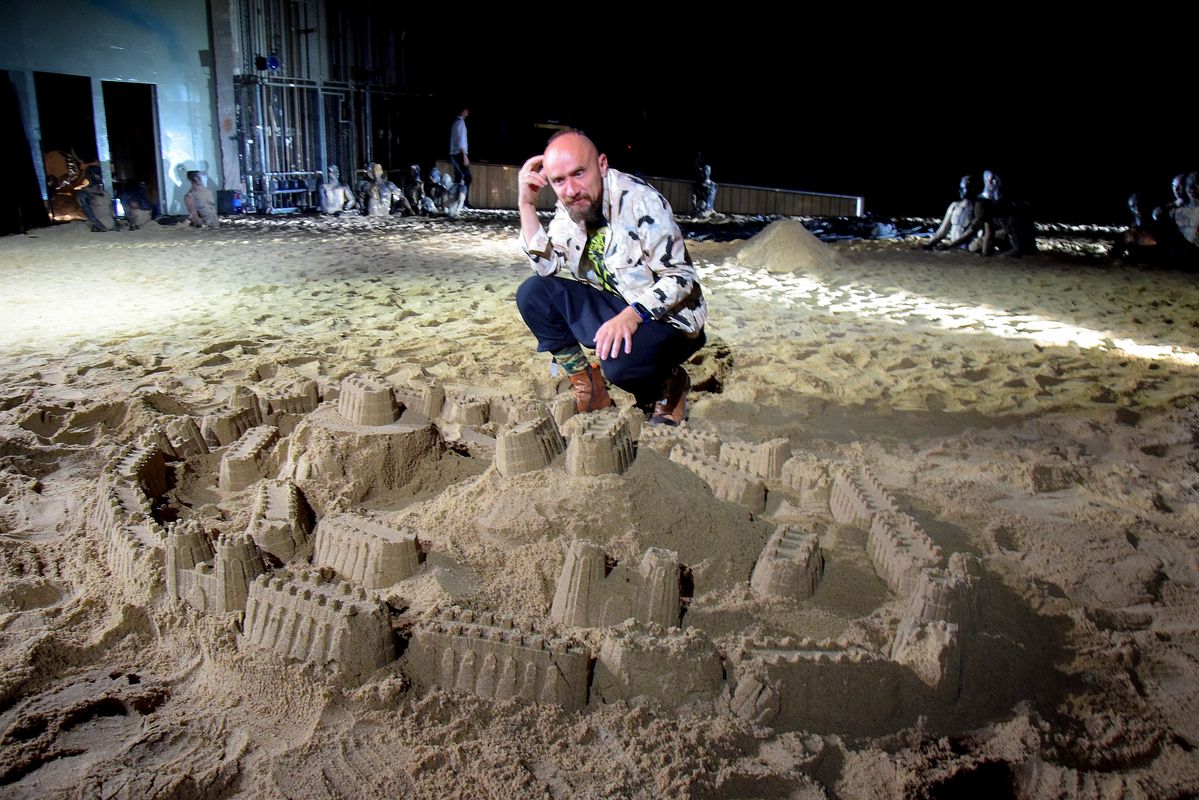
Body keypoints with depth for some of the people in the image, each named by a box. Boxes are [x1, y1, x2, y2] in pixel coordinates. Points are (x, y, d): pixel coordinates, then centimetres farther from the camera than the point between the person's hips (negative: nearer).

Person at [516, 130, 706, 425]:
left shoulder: (641, 201, -20)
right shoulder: (569, 208, 1)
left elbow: (681, 277, -21)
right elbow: (548, 267, -5)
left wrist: (632, 315, -36)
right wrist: (526, 205, -12)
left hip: (665, 317, -7)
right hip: (611, 308, 7)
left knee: (621, 362, -37)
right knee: (532, 293, -10)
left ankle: (666, 386, 1)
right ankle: (590, 389, 1)